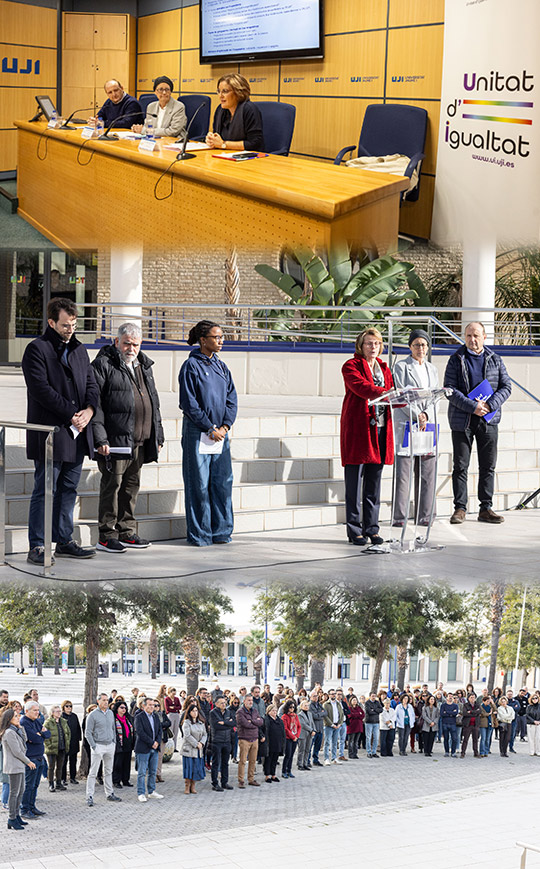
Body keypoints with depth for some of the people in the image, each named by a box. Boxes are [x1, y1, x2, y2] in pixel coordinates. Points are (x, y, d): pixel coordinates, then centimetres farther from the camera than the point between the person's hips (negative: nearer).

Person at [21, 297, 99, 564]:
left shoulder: (79, 349, 17)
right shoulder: (37, 349, -6)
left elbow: (91, 383, 15)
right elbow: (41, 389, -15)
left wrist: (89, 409, -6)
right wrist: (71, 414, -16)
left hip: (77, 433, 7)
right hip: (50, 434, -7)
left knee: (68, 490, 12)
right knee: (44, 491, -4)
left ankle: (64, 542, 20)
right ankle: (37, 547, 0)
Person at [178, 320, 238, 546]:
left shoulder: (221, 367, 12)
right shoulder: (191, 366, -7)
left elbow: (231, 399, 11)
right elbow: (188, 403, -11)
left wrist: (225, 426, -4)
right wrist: (209, 428, -12)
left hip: (220, 433, 6)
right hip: (197, 433, -6)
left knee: (222, 481, 5)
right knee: (199, 484, -2)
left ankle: (220, 531, 14)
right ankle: (199, 534, 6)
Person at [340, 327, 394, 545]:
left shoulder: (384, 368, 19)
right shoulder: (351, 366, -1)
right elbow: (361, 387, -19)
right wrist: (385, 393, -32)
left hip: (380, 429, 6)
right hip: (358, 429, -6)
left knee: (374, 481, 8)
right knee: (355, 481, -4)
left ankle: (371, 529, 14)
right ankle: (354, 531, 0)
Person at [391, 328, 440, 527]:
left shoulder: (432, 370, 18)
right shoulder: (401, 367, 2)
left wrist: (426, 415, -6)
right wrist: (417, 416, -13)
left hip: (427, 423, 5)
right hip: (405, 423, -5)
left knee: (427, 472, 4)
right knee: (403, 471, -7)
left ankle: (423, 516, 10)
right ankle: (399, 516, -4)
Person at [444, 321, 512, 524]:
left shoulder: (495, 360, 9)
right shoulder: (456, 360, 1)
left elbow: (506, 386, 6)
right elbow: (450, 389, -8)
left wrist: (490, 405, -11)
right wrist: (472, 407, -17)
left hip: (489, 420, 3)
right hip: (462, 420, -2)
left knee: (488, 466, 5)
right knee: (461, 466, 0)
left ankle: (486, 509, 12)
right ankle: (460, 509, 6)